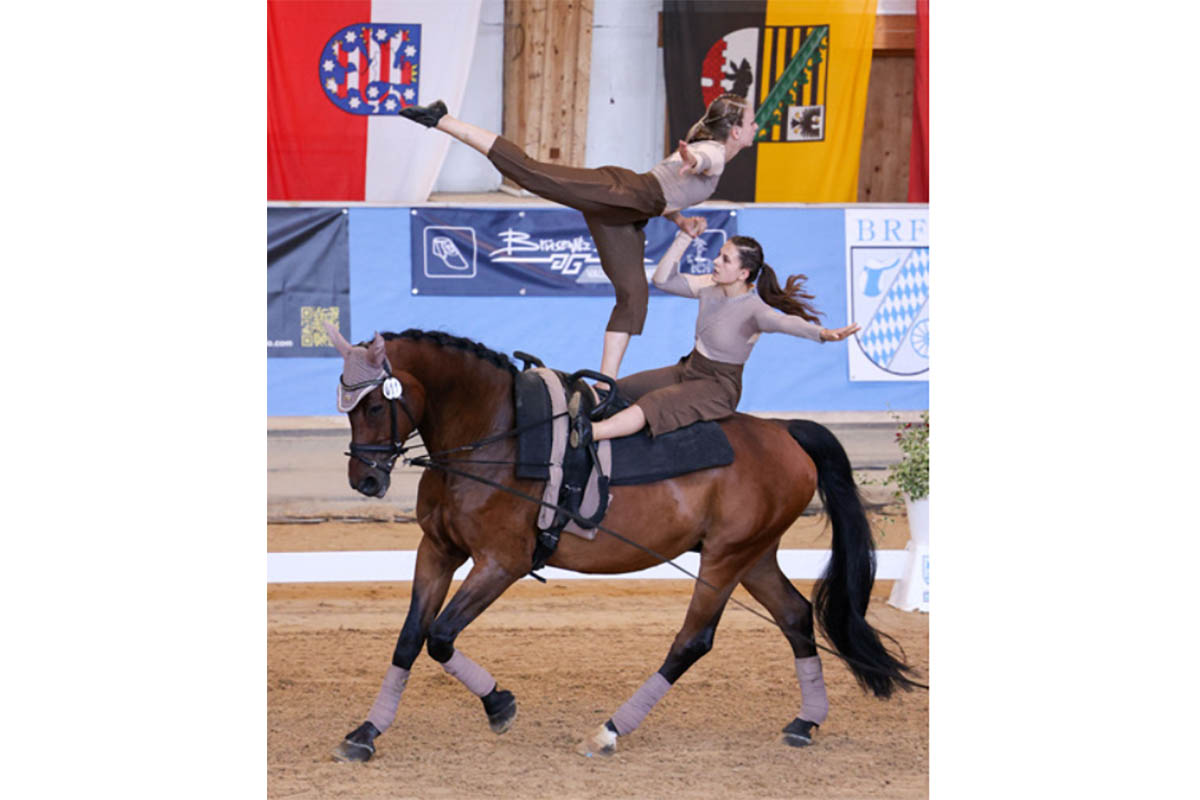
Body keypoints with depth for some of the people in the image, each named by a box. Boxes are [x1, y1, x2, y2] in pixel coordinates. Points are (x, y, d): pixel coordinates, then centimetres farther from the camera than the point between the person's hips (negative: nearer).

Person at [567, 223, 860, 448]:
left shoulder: (753, 310, -22)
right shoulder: (710, 288, 0)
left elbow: (784, 322, -41)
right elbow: (663, 279, 4)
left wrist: (823, 334, -61)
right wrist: (685, 237, -5)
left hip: (717, 389, -9)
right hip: (688, 370, 9)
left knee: (653, 404, -31)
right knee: (623, 390, 5)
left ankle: (589, 434, -48)